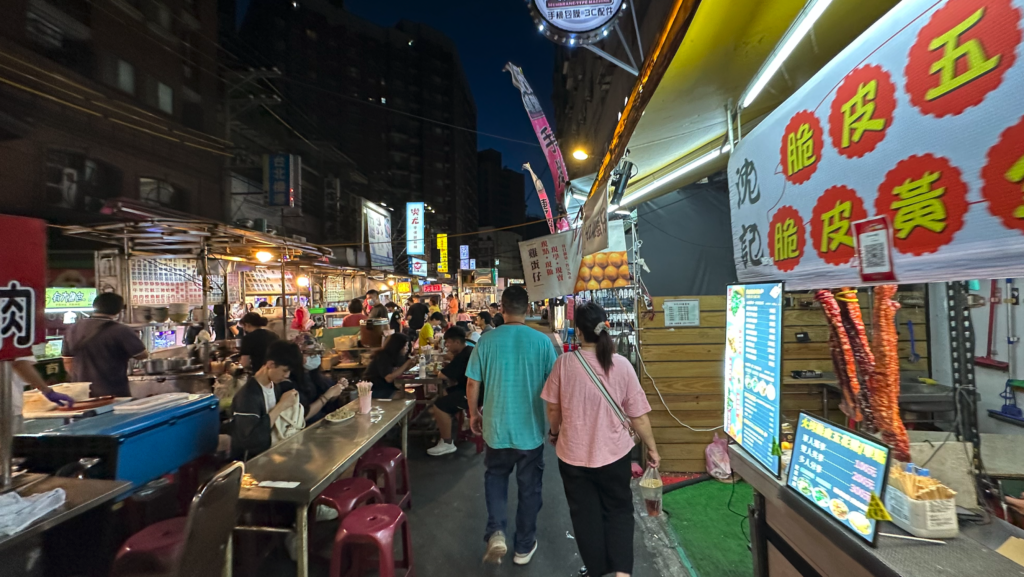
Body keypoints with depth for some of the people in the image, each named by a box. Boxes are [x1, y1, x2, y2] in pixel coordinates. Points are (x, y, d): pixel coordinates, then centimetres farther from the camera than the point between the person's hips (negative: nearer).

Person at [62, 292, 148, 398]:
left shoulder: (73, 329, 5)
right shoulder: (120, 331, -16)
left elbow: (68, 363, 12)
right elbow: (142, 355, -8)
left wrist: (81, 381, 22)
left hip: (83, 394, 6)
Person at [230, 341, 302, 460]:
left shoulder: (275, 384, 0)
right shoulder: (248, 395, -23)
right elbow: (250, 438, -32)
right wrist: (281, 406, -27)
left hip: (270, 449, 7)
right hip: (250, 461, -7)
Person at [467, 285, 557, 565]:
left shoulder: (487, 341, -10)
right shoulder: (542, 341, -11)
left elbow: (472, 384, -5)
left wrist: (474, 413, 13)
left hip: (497, 426, 1)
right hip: (531, 428, 0)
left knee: (495, 476, 26)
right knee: (529, 487, 18)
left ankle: (496, 532, 13)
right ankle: (524, 547, 33)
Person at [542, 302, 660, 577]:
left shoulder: (564, 362, -13)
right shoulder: (622, 364, -12)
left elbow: (553, 409, -2)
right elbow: (638, 416, -6)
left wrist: (555, 433, 18)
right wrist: (652, 448, 11)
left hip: (573, 454, 0)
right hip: (614, 453, 1)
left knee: (585, 515, 18)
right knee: (619, 510, 22)